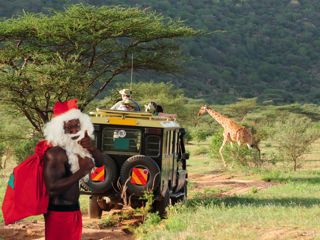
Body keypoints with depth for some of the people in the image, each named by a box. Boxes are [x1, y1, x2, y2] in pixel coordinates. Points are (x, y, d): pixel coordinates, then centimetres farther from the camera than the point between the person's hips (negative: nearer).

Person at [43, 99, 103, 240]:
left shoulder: (76, 145, 6)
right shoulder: (54, 154, -22)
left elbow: (100, 162, 13)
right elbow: (52, 189, -30)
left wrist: (91, 149, -10)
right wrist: (82, 171, -26)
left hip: (75, 211, 9)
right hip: (59, 214, -9)